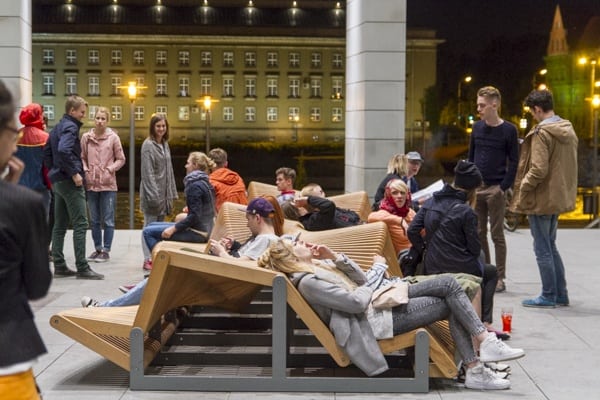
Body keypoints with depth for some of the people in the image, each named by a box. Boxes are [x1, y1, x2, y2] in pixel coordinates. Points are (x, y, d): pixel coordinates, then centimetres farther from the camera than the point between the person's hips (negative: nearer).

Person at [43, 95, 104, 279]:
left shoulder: (57, 127, 16)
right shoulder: (70, 127, -12)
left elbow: (47, 152, 20)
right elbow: (64, 150, -28)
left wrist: (54, 171, 18)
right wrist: (74, 173, -23)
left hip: (58, 181, 10)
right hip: (70, 181, -10)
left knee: (59, 225, 10)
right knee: (80, 224, -8)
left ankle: (59, 266, 12)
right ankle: (82, 268, -10)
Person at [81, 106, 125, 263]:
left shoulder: (113, 137, -2)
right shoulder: (86, 137, 3)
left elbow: (121, 159, 3)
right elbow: (82, 157, 10)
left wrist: (110, 169, -10)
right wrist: (85, 171, -5)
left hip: (108, 185, -3)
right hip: (91, 184, 3)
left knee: (108, 220, 1)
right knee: (94, 220, 11)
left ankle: (106, 250, 8)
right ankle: (97, 248, 21)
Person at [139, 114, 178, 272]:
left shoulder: (165, 145, 14)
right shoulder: (148, 145, -10)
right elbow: (147, 172, -15)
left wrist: (172, 193, 14)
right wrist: (153, 194, -20)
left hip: (164, 193, 8)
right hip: (152, 192, -8)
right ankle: (148, 260, -1)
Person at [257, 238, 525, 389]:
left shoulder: (319, 266, 13)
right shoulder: (308, 282, -16)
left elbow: (361, 280, 12)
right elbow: (357, 301, -21)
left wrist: (335, 258, -1)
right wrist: (378, 269, -8)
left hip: (382, 299, 9)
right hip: (378, 318, -9)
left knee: (449, 284, -3)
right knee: (450, 303, -13)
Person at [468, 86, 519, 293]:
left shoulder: (508, 130, -4)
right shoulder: (477, 127, 9)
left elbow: (513, 162, -4)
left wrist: (504, 187, -12)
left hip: (495, 189, -5)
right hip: (476, 188, 5)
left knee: (497, 234, -1)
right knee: (478, 233, 8)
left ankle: (500, 278, 4)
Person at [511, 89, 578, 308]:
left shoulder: (541, 133, -18)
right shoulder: (568, 130, 9)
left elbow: (538, 170, -22)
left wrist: (522, 191, -11)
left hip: (541, 199, -9)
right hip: (559, 197, 9)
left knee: (542, 249, 1)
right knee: (551, 246, 18)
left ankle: (549, 296, 7)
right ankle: (561, 294, 21)